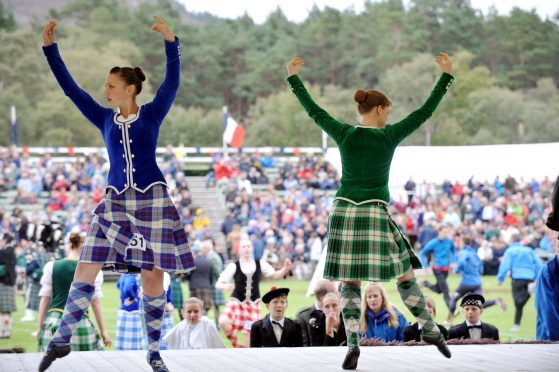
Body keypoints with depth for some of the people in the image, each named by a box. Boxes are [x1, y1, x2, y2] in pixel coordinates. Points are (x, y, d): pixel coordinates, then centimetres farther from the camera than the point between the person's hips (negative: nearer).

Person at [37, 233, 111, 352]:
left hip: (54, 323, 2)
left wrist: (40, 327, 14)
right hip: (80, 322, -2)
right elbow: (95, 303, 1)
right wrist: (103, 331, 9)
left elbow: (44, 300, 7)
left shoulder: (51, 267, 4)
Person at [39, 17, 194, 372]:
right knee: (85, 269, -4)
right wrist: (50, 48, -1)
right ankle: (62, 340, 7)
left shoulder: (152, 114, 0)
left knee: (152, 276, -1)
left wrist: (171, 43, -27)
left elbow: (172, 83, -14)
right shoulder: (105, 118, 8)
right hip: (115, 202, 3)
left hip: (152, 201, -3)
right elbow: (71, 87, 6)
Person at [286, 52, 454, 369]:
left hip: (344, 213, 2)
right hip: (376, 215, -2)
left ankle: (353, 343, -10)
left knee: (350, 283, 4)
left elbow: (313, 110, 11)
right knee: (406, 275, 11)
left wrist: (293, 77, 23)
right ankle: (430, 329, 19)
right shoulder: (389, 136, -4)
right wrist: (447, 75, 9)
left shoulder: (344, 134, 0)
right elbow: (426, 111, 1)